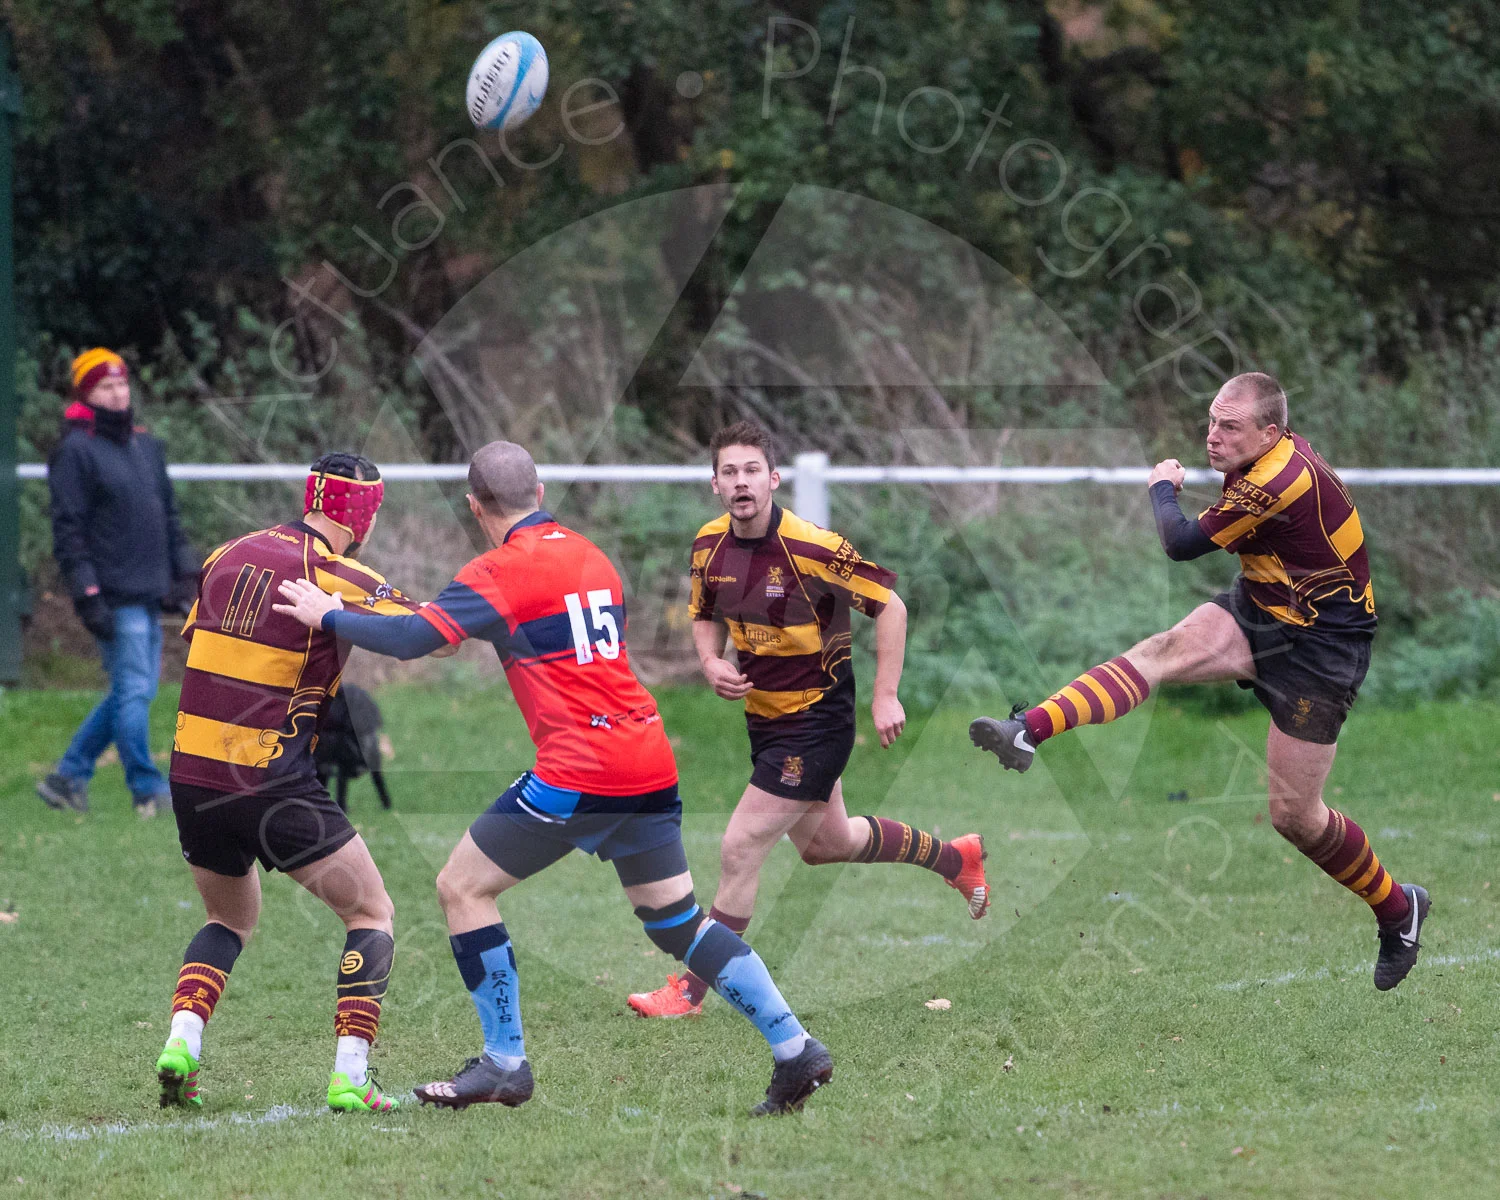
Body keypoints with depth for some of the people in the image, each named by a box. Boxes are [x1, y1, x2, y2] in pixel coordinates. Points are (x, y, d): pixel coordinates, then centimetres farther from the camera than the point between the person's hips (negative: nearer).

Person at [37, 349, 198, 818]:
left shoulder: (147, 446, 16)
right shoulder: (75, 452, -8)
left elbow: (168, 515, 24)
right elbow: (68, 530, -12)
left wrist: (183, 572, 16)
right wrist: (87, 596, -17)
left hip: (148, 595, 8)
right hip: (115, 598, -8)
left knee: (132, 691, 10)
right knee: (134, 689, -8)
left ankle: (67, 776, 19)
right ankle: (146, 790, -1)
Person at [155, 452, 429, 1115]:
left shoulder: (227, 556, 9)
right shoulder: (340, 577, -9)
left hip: (191, 776, 6)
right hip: (274, 783, -6)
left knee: (231, 917, 28)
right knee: (372, 913, 8)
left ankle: (182, 1039, 4)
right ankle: (350, 1075, -5)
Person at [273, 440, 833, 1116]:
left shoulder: (503, 570, -6)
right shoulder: (590, 556, 16)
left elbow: (413, 639, -13)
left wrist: (330, 616, 0)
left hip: (579, 770, -7)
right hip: (650, 761, 7)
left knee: (462, 887, 5)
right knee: (677, 920, 16)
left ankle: (504, 1065, 3)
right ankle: (796, 1051, 11)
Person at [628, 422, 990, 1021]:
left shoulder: (812, 547, -24)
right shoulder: (710, 545, -4)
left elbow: (889, 605, -16)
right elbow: (704, 614, 14)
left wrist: (885, 697, -17)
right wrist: (712, 663, -7)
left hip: (816, 719, -8)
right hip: (763, 716, 8)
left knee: (739, 852, -10)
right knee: (828, 842, 24)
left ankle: (690, 991, 2)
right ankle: (954, 858, 48)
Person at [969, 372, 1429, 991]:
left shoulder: (1277, 484, -28)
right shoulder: (1283, 452, 0)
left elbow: (1181, 543, -16)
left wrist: (1163, 486, 1)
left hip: (1320, 645, -8)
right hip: (1259, 611, 8)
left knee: (1292, 813, -4)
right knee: (1165, 649, -22)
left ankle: (1398, 908, 21)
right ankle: (1028, 731, -41)